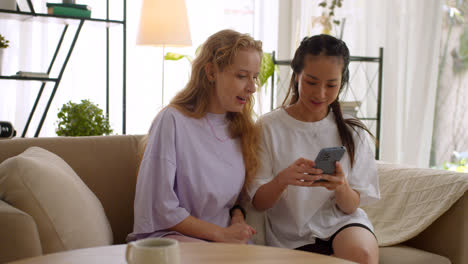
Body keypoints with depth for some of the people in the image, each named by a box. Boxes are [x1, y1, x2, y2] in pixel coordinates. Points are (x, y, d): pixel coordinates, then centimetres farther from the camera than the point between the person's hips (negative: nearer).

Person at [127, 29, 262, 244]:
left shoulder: (241, 126, 10)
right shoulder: (172, 120, -11)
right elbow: (159, 209, -13)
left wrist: (237, 217, -4)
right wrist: (222, 234, -15)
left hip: (223, 237, 7)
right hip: (168, 235, -7)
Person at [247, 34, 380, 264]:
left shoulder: (353, 133, 3)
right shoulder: (269, 127, -4)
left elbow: (351, 206, 2)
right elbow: (258, 202, -4)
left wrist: (341, 187, -22)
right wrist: (282, 179, -26)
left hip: (341, 223, 3)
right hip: (291, 235, -2)